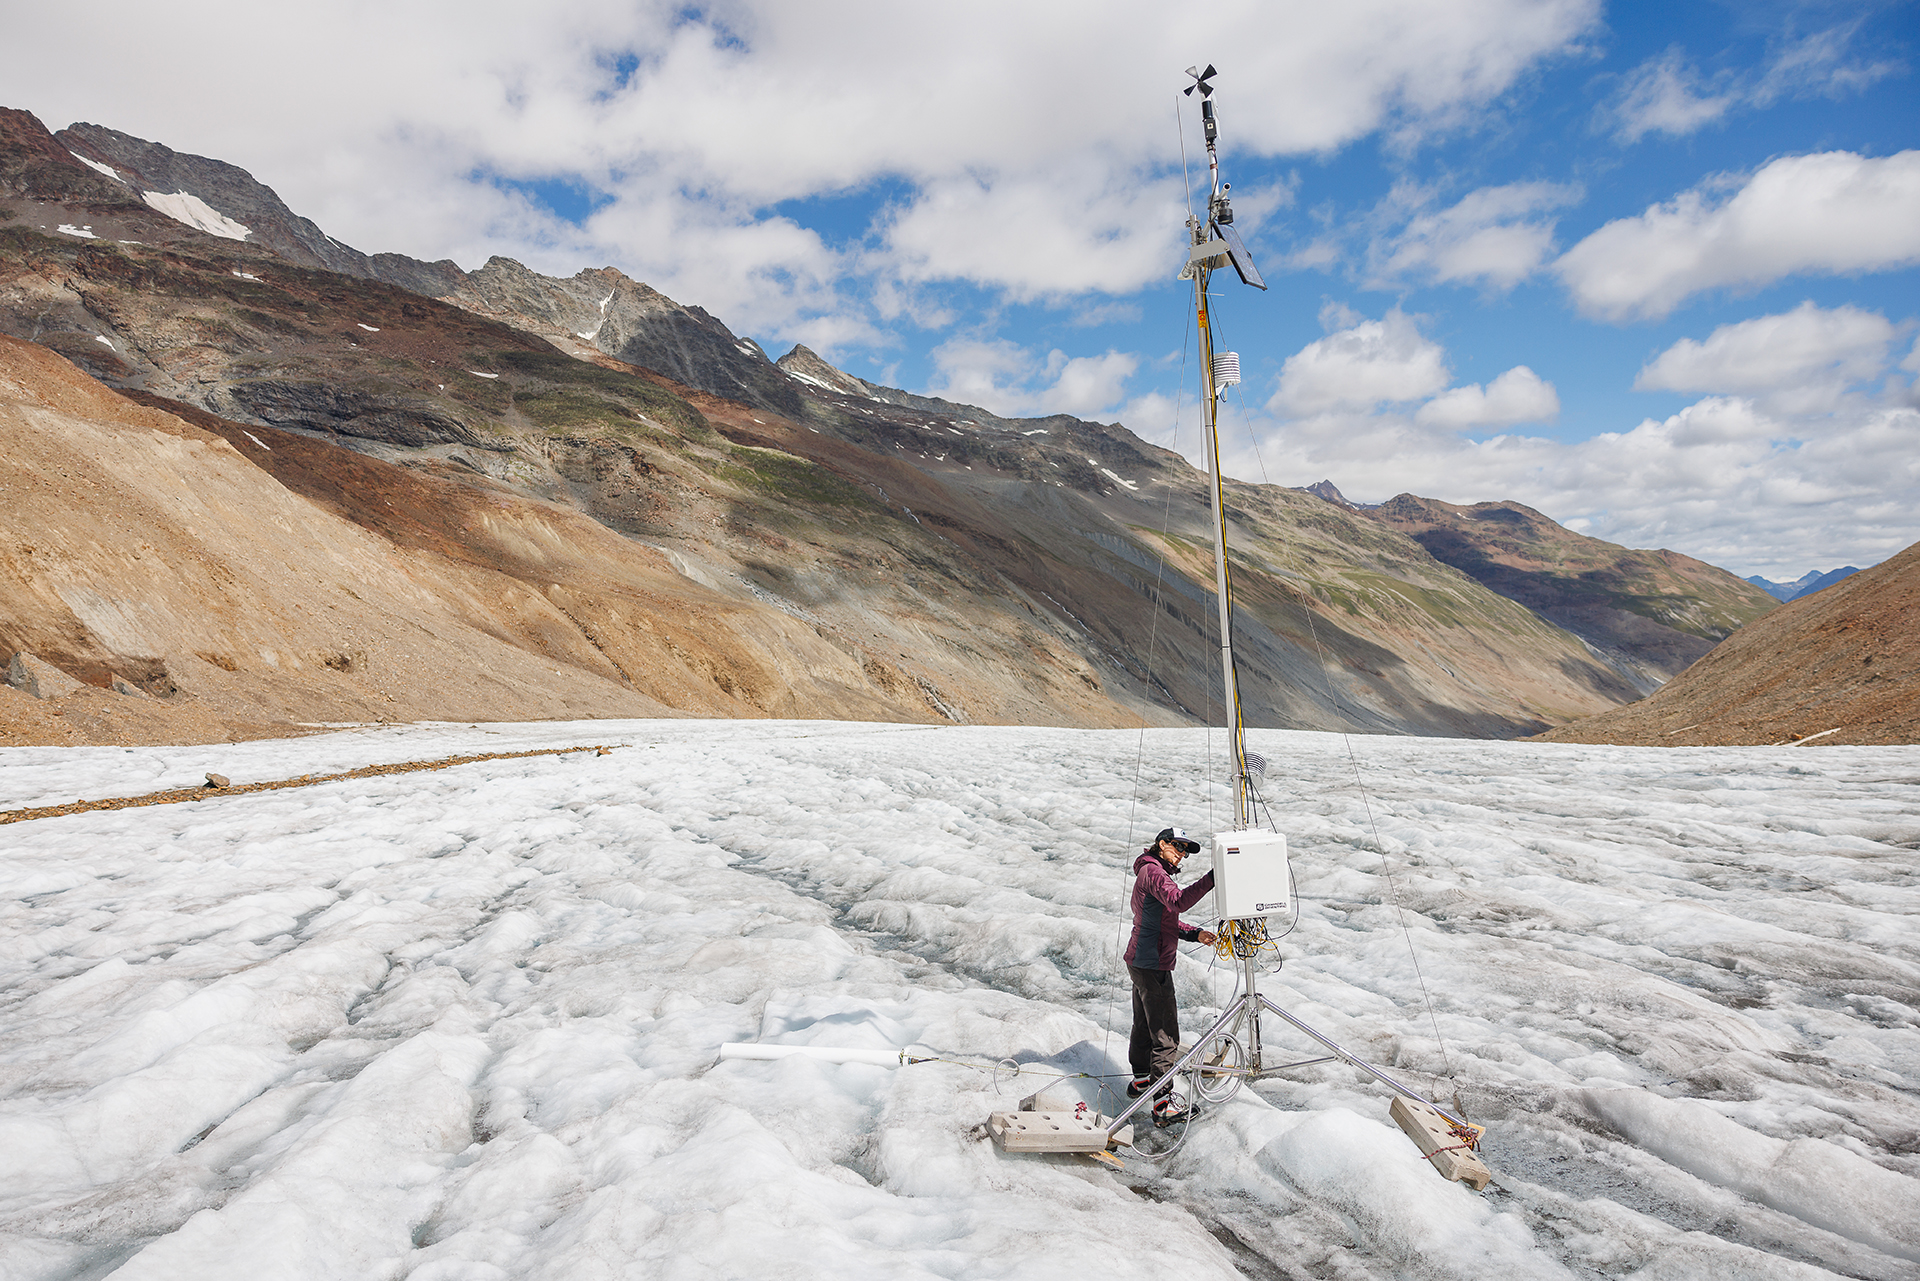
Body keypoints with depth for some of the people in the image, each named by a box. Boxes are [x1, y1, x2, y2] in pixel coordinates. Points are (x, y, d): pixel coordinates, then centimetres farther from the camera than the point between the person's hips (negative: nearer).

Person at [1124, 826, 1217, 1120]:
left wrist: (1195, 934, 4)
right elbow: (1178, 901, -32)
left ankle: (1141, 1080, 39)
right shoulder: (1152, 870, -14)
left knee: (1144, 1024, 24)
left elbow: (1167, 921, 19)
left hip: (1140, 961, 11)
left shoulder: (1153, 871, 18)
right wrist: (1212, 879, -35)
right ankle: (1163, 1103, -5)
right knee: (1165, 1034, -7)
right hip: (1153, 965, -11)